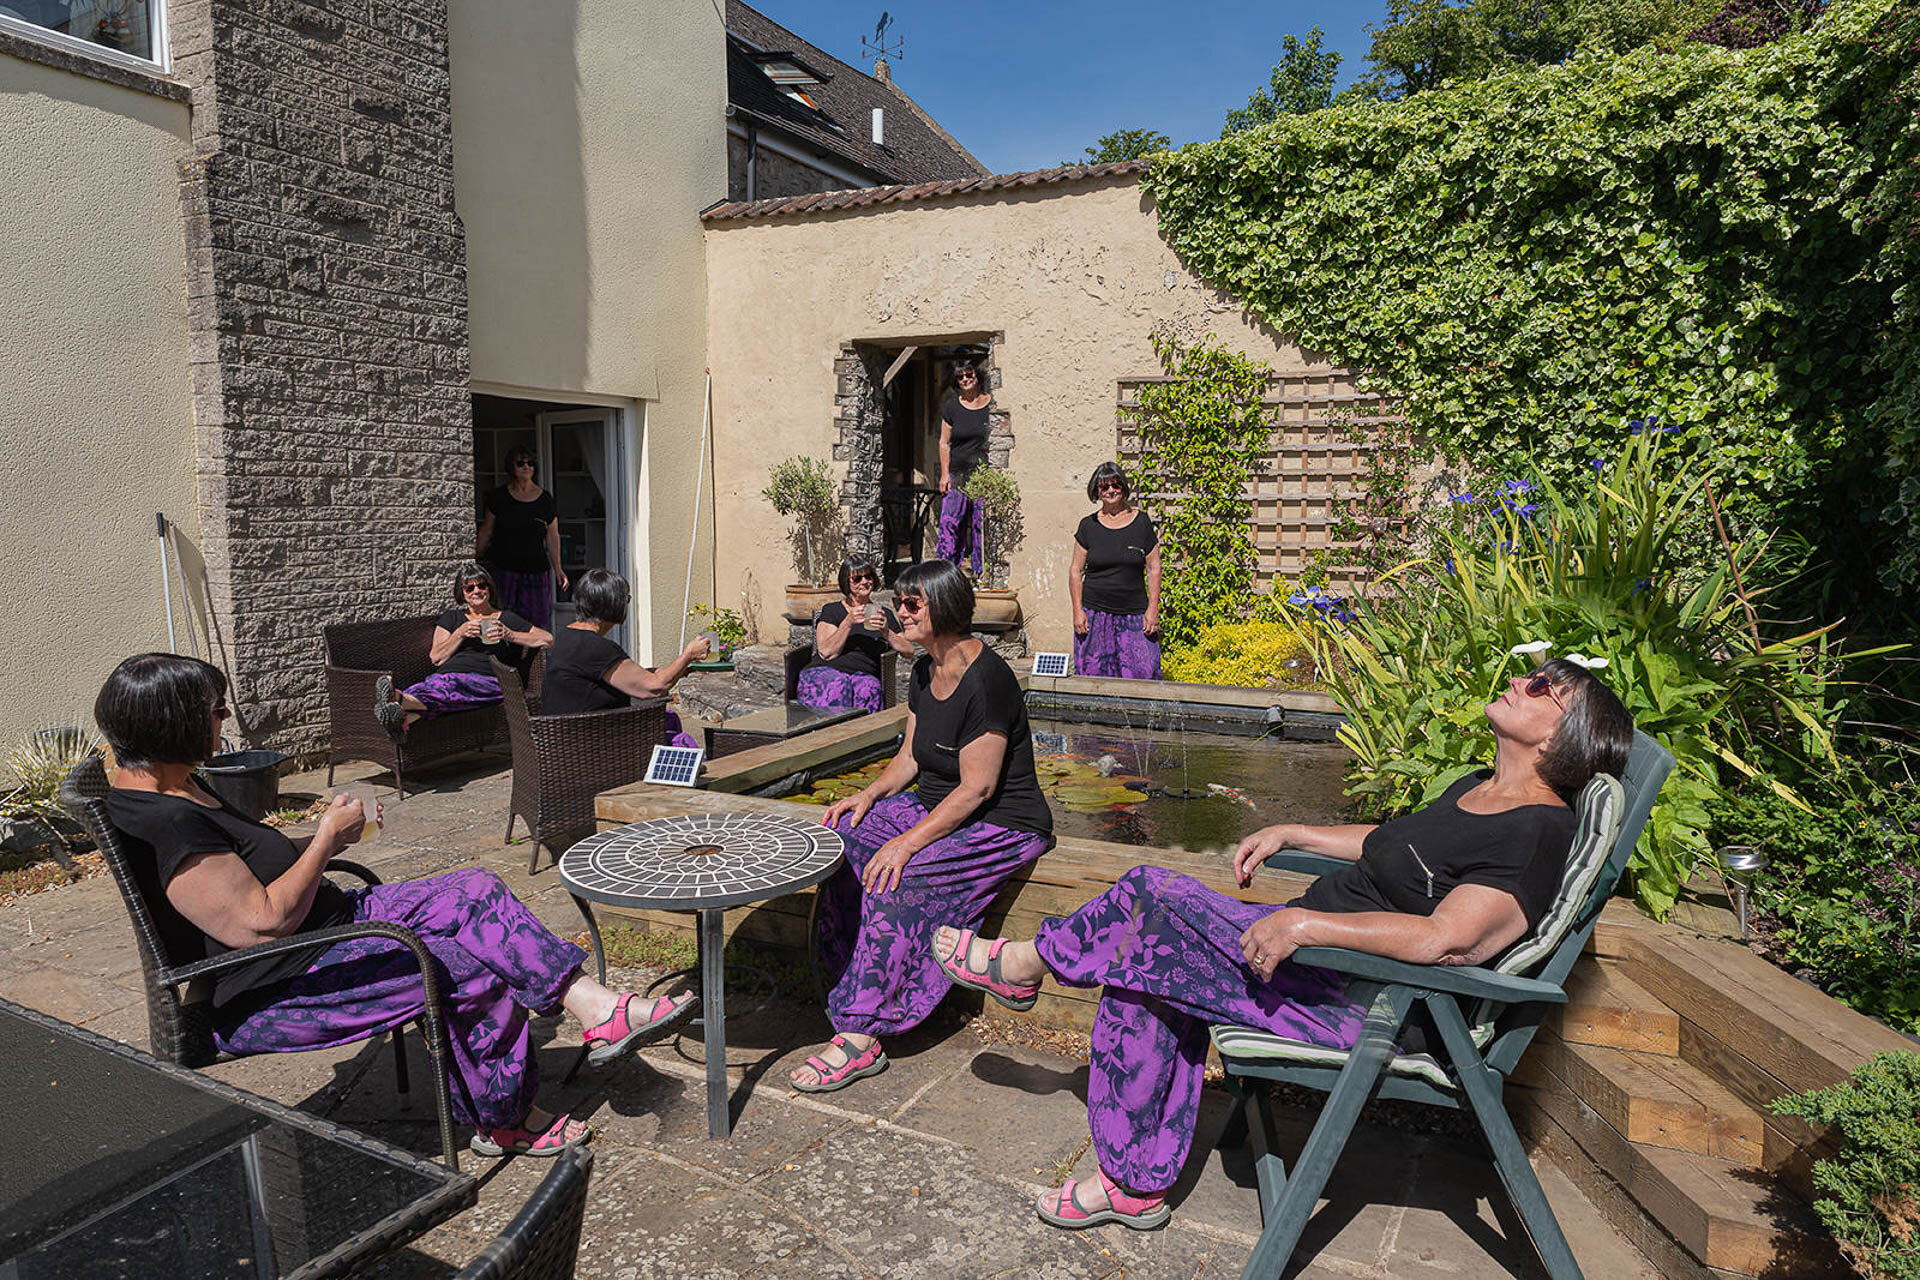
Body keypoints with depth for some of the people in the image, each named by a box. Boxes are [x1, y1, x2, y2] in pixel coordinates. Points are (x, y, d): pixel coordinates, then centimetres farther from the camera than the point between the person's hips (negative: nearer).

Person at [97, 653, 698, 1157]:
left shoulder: (166, 787, 8)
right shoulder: (165, 824, -25)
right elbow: (264, 922, -28)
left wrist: (319, 838, 3)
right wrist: (327, 839, -15)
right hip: (262, 1001, -10)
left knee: (476, 892, -5)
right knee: (475, 969, -16)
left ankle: (596, 1008, -7)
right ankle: (500, 1124, 7)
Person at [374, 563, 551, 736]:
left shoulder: (507, 618, 24)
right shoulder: (452, 618, 30)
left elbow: (547, 639, 11)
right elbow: (436, 658, 16)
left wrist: (510, 635, -3)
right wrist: (461, 633, 0)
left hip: (486, 680, -2)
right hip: (447, 674, 2)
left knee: (451, 685, -38)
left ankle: (399, 700, -66)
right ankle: (404, 719, -68)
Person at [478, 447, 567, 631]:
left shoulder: (545, 499, 6)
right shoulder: (499, 496, 5)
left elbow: (553, 536, 10)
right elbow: (486, 531, 10)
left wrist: (557, 568, 5)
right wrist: (475, 559, 6)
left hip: (536, 567, 1)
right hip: (504, 566, -1)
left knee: (538, 619, -3)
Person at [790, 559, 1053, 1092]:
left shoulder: (985, 679, -22)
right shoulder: (924, 672, 7)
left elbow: (977, 789, -23)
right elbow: (910, 758, 14)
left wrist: (908, 841, -24)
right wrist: (869, 794, -4)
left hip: (1001, 825, -9)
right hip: (933, 806, 9)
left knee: (896, 880, -28)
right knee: (841, 840, -10)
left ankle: (860, 1037, -20)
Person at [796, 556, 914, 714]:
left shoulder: (884, 614, 23)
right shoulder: (832, 611, 16)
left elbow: (909, 652, 13)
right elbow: (826, 653, 1)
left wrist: (886, 632, -4)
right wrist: (848, 623, -9)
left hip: (865, 675, 1)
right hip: (826, 671, -1)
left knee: (867, 689, -37)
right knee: (836, 687, -38)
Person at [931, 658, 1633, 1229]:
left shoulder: (1539, 831, -17)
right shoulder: (1477, 788, 12)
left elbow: (1445, 939, -29)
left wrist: (1303, 923, -31)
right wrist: (1288, 834, 21)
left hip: (1364, 1005, -9)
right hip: (1316, 948, 9)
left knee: (1153, 896, -16)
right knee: (1143, 980, -1)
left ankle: (1025, 962, 13)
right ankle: (1136, 1184, 12)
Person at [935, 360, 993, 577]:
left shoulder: (993, 405, 4)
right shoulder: (951, 406, 8)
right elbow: (944, 443, 10)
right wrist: (945, 473, 1)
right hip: (957, 474, 1)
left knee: (983, 524, -1)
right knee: (949, 521, -5)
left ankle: (980, 572, 8)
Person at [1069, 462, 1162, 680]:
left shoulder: (1142, 522, 5)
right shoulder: (1088, 525, 6)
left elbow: (1154, 568, 5)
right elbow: (1076, 571, 7)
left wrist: (1153, 609, -3)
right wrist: (1078, 610, -2)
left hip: (1134, 614, 0)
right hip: (1094, 614, 0)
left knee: (1143, 671, -7)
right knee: (1093, 675, -1)